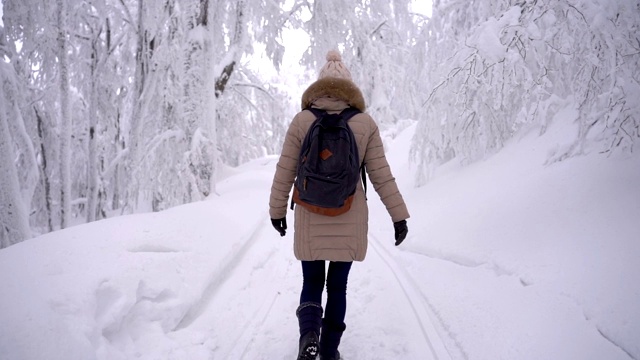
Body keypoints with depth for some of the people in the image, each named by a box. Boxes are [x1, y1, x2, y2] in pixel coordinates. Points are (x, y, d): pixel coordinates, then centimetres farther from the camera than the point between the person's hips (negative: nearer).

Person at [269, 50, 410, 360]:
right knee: (337, 286, 15)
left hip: (310, 218, 0)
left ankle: (309, 333, -10)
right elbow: (381, 174, -2)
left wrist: (277, 209, 12)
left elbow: (285, 171, -1)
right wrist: (399, 215, 5)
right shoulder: (365, 123, -3)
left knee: (312, 283, 14)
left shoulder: (302, 120, -4)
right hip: (350, 220, 1)